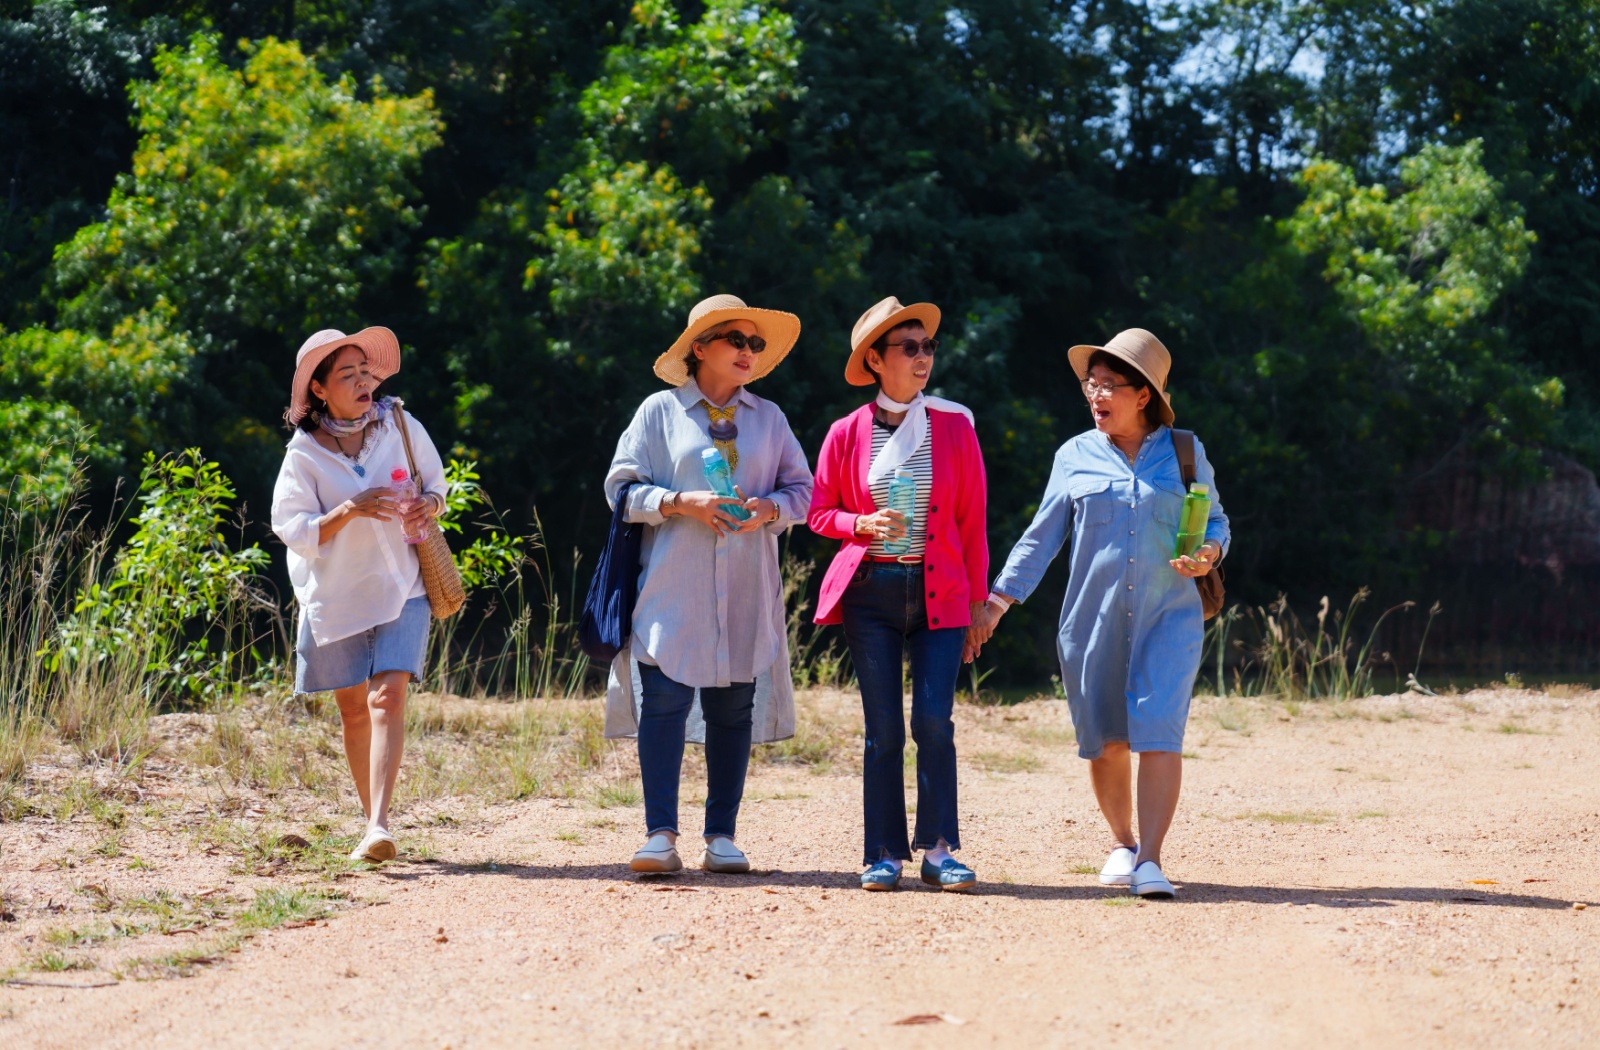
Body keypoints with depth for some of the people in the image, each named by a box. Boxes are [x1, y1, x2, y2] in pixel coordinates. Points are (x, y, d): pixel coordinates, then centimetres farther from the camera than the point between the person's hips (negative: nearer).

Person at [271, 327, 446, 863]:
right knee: (353, 710, 9)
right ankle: (372, 820, 25)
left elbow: (435, 483, 13)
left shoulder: (402, 428, -1)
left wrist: (429, 505, -11)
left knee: (387, 697, -17)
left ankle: (380, 826, -26)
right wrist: (348, 511, -27)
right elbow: (292, 529, -11)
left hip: (402, 589, -1)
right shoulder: (305, 454, -6)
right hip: (336, 595, 1)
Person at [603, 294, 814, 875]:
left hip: (747, 591, 3)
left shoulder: (769, 417, 15)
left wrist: (770, 509, -8)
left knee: (733, 708, 2)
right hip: (672, 585, -3)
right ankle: (661, 835, -10)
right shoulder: (660, 411, 6)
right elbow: (622, 486, 2)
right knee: (663, 702, -10)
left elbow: (801, 488, 14)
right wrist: (681, 503, -13)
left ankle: (721, 837, 7)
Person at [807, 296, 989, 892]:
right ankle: (884, 855, 7)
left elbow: (972, 522, 6)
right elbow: (820, 512, 9)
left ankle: (939, 850, -2)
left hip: (939, 592, 0)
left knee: (934, 721, -10)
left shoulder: (955, 426, 3)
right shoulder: (848, 434, 2)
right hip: (870, 592, 0)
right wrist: (863, 524, -11)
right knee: (883, 728, 0)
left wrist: (978, 599, 5)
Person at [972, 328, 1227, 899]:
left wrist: (1209, 553, -9)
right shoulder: (1075, 456, 8)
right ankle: (1122, 843, 28)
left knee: (1159, 730, -15)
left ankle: (1150, 859, -17)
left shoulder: (1184, 454, 6)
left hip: (1168, 617, -2)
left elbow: (1215, 520, 15)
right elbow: (1042, 535, 9)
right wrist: (997, 602, 3)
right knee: (1105, 740, 6)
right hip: (1093, 618, 2)